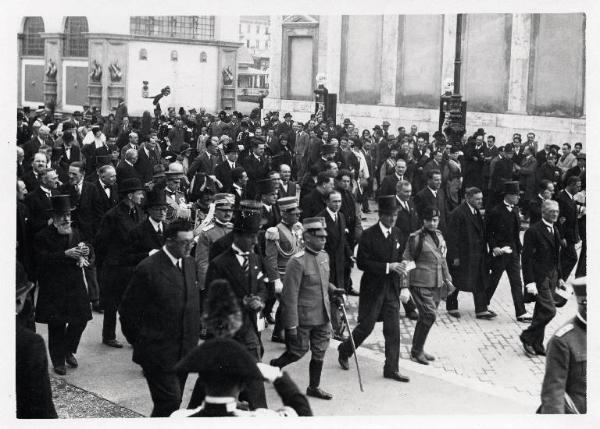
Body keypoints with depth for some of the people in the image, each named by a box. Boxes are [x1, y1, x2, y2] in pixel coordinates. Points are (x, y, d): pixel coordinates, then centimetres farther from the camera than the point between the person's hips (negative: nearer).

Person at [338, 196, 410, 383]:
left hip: (392, 289, 5)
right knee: (366, 326, 4)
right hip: (372, 288, -5)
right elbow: (361, 263, -16)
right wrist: (387, 267, -22)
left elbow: (401, 261, 12)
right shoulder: (368, 235, -12)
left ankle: (391, 369, 9)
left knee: (393, 330, 2)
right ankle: (344, 351, 29)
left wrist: (404, 287, 4)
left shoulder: (397, 235, 6)